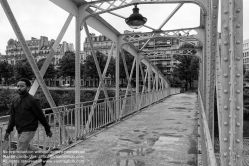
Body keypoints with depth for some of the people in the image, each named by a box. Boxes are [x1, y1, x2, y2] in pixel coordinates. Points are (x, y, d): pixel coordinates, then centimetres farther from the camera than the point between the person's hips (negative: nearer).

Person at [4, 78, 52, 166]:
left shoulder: (32, 101, -16)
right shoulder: (15, 100, 4)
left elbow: (41, 116, -11)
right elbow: (12, 117, 11)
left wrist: (48, 130, -5)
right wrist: (8, 131, 6)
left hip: (29, 130, -7)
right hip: (20, 130, 7)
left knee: (20, 152, -5)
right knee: (26, 147, 22)